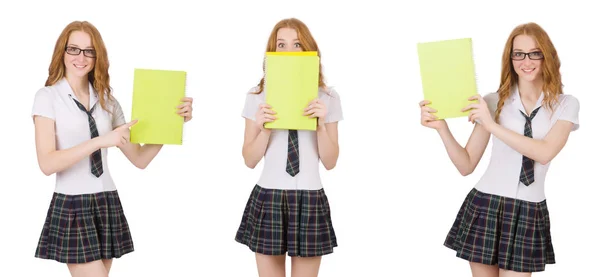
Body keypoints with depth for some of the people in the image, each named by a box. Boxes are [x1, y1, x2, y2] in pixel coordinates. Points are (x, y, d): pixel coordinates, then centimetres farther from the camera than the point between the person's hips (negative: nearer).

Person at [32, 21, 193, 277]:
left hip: (107, 204, 5)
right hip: (72, 206, -4)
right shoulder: (48, 97, -3)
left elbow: (140, 159, 7)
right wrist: (100, 141, -25)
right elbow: (47, 163, -16)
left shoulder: (106, 100, 9)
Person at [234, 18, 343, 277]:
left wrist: (321, 124, -13)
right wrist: (264, 128, -14)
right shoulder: (258, 96, 3)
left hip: (310, 199, 0)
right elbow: (250, 160, 2)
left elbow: (330, 162, 1)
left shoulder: (327, 97, 3)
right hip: (268, 198, 0)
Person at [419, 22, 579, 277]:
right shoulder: (494, 102, 1)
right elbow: (466, 166, 1)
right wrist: (441, 127, -14)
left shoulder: (565, 105, 0)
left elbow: (545, 153, -18)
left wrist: (492, 125, -22)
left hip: (529, 213, -1)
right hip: (484, 206, 1)